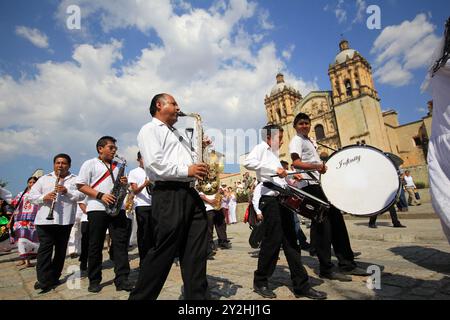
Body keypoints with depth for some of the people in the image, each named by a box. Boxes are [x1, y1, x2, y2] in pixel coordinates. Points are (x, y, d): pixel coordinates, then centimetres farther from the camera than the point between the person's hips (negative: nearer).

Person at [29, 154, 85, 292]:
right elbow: (31, 196, 7)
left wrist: (67, 191, -17)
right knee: (45, 249, -4)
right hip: (45, 219, 0)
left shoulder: (75, 179, 9)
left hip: (65, 220, 0)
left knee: (61, 249, 8)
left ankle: (54, 277, 22)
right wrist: (43, 197, -12)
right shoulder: (44, 179, 14)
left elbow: (81, 195, -3)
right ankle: (43, 281, 0)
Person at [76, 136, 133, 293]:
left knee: (121, 243, -2)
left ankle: (122, 279, 2)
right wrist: (100, 195, -15)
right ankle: (94, 281, 18)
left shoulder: (118, 166, 18)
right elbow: (81, 185, -3)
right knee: (95, 246, 5)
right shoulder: (90, 164, 5)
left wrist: (125, 183, -1)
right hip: (97, 209, -3)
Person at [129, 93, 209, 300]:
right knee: (164, 251, -3)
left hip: (190, 193, 8)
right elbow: (154, 163, -14)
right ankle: (141, 296, 16)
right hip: (169, 194, -8)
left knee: (196, 251, 8)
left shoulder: (178, 133, 28)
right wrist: (186, 170, -19)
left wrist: (199, 149, 13)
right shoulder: (150, 129, 1)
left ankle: (197, 295, 19)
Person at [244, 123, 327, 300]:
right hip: (270, 199, -9)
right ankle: (260, 282, 14)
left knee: (290, 241, 10)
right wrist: (275, 169, -25)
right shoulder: (261, 147, -2)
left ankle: (301, 285, 18)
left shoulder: (274, 153, 24)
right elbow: (248, 162, -24)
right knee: (273, 240, -4)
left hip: (283, 199, 9)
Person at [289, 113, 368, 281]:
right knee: (321, 225, -7)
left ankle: (347, 263, 21)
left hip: (321, 184, 10)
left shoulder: (310, 140, 23)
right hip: (309, 185, -9)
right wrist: (316, 166, -35)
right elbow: (296, 162, -22)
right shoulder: (296, 140, -6)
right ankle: (326, 269, 3)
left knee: (336, 220, 11)